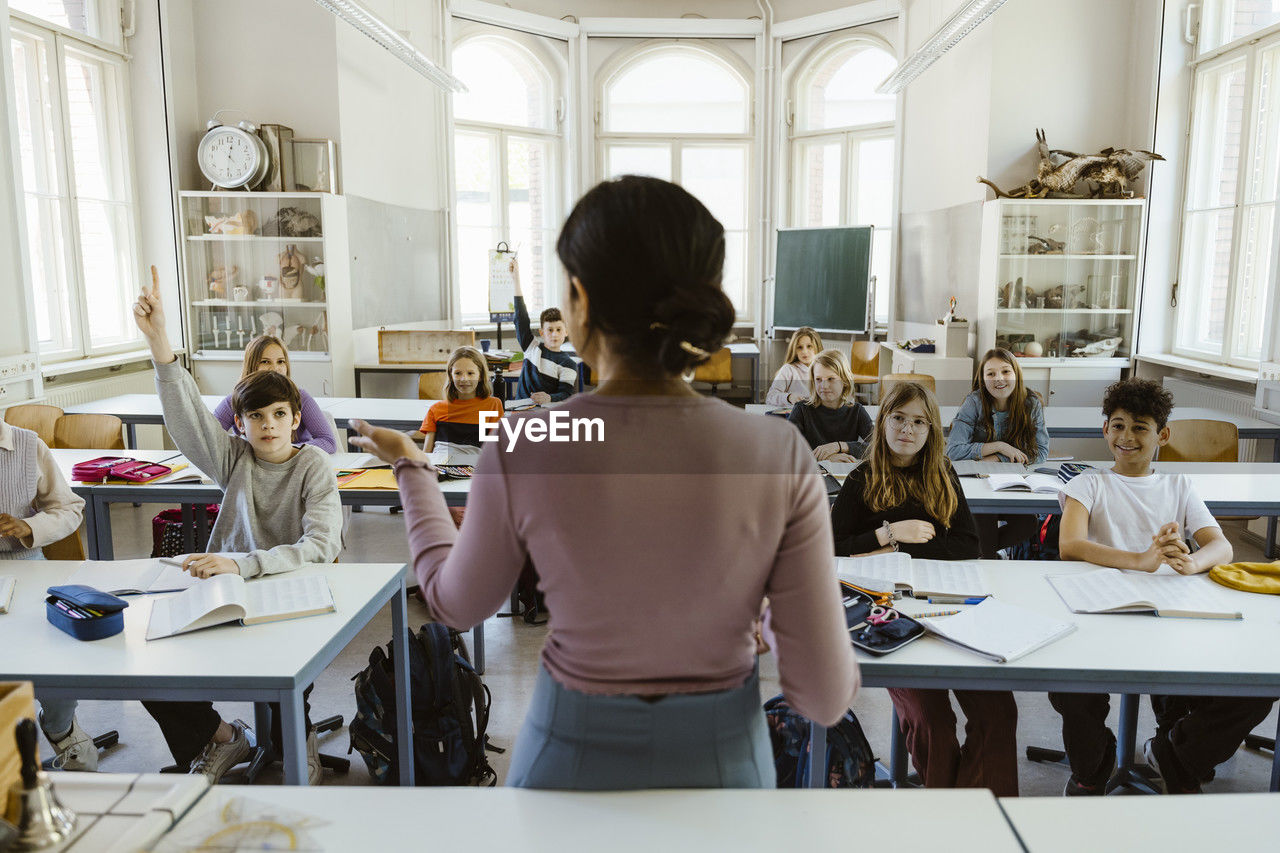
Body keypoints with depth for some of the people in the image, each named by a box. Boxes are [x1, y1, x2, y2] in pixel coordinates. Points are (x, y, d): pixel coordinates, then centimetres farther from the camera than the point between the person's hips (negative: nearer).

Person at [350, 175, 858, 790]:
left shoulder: (521, 449, -22)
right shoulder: (780, 456, -22)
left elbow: (458, 603, -2)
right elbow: (825, 695, -16)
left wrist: (410, 468, 12)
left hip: (573, 760, 0)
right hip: (721, 762, 1)